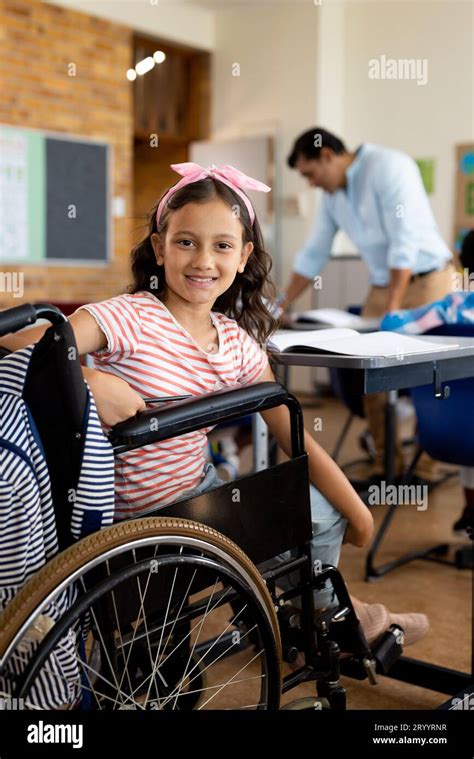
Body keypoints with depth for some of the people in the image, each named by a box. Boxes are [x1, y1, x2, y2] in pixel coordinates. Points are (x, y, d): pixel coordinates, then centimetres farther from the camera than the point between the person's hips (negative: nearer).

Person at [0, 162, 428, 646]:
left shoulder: (238, 343, -1)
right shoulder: (130, 318, -18)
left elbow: (294, 436, 2)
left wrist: (356, 511, 1)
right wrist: (88, 379, -44)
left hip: (200, 491, 6)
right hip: (140, 519, -6)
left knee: (324, 512, 10)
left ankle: (326, 609, 40)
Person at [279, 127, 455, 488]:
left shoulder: (390, 167, -17)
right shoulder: (333, 195, 6)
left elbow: (404, 240, -23)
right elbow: (313, 255, 13)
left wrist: (392, 309, -26)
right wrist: (282, 304, 10)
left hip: (426, 280, -7)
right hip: (383, 284, 7)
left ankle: (426, 468, 4)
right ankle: (386, 464, 12)